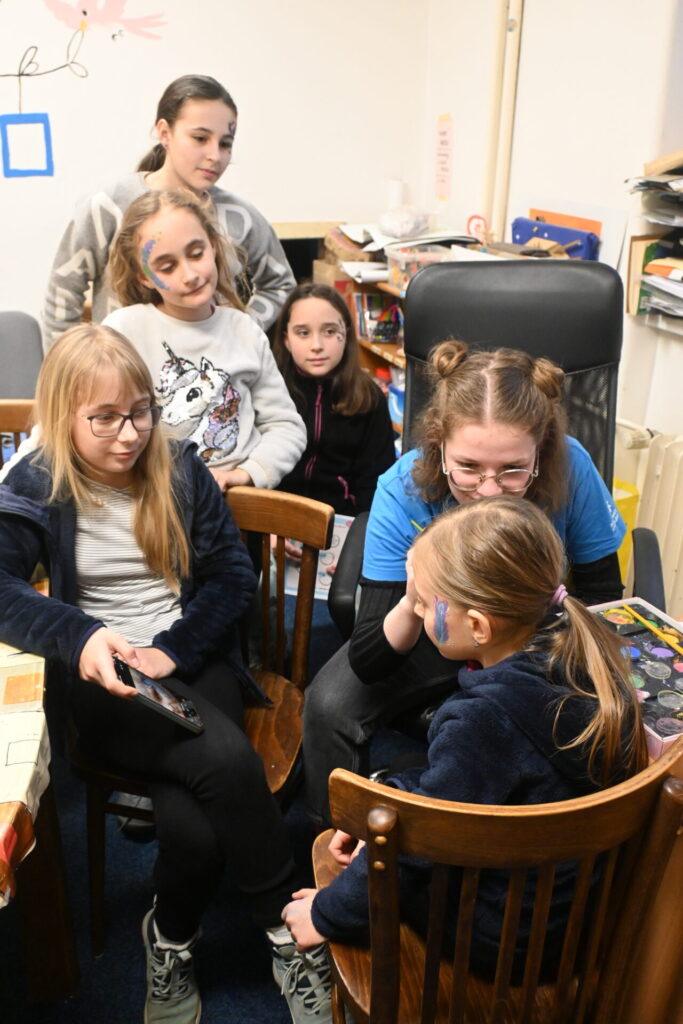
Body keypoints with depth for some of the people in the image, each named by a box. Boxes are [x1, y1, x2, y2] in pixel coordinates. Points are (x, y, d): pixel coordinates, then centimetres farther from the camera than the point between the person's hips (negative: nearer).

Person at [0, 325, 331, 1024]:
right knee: (227, 758, -29)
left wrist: (172, 650, -11)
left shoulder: (180, 468, 5)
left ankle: (172, 938, 5)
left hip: (192, 660, 2)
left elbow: (234, 574, 4)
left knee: (192, 825, -26)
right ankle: (285, 924, -7)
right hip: (101, 680, -2)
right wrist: (81, 635, -30)